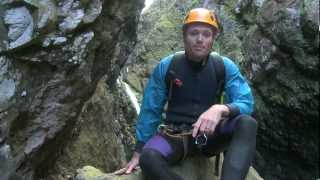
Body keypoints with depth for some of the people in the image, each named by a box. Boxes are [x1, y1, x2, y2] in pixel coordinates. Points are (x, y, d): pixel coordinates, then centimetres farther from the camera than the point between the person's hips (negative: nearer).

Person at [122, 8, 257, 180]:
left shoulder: (225, 66, -5)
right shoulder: (166, 66, -5)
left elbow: (246, 102, -12)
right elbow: (150, 110, 0)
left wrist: (221, 109, -35)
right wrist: (138, 152, 0)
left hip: (210, 134, 1)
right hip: (175, 135, 0)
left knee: (247, 123, -29)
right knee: (148, 158, -33)